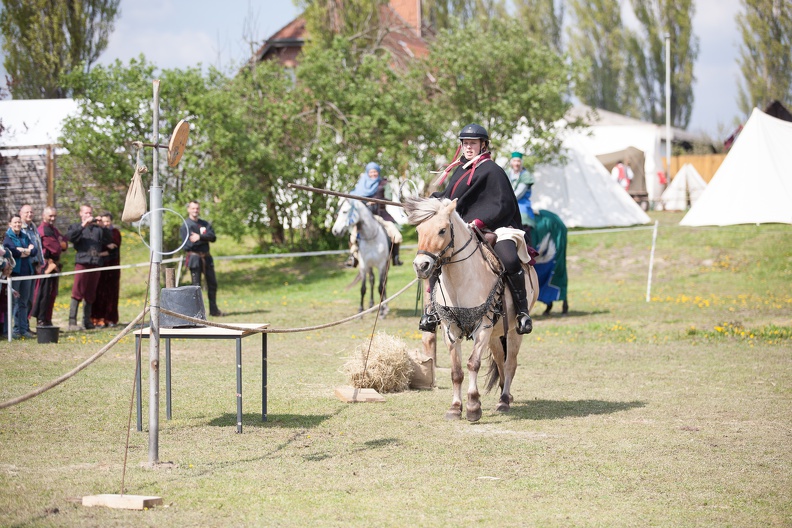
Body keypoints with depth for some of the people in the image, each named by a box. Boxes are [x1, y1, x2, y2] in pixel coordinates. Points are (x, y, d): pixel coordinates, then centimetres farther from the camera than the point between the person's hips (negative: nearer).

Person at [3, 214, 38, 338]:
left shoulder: (25, 237, 16)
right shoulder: (7, 238, -1)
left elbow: (35, 250, 4)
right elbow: (12, 252, -17)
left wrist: (22, 250, -10)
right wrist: (27, 250, -6)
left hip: (27, 272, 6)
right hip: (14, 272, -6)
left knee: (23, 302, 9)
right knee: (14, 302, -5)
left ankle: (23, 329, 12)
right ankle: (14, 329, -4)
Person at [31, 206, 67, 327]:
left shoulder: (53, 229, 18)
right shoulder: (44, 230, -15)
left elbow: (64, 245, 11)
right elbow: (56, 249, -20)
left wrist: (59, 244, -9)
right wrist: (60, 244, 1)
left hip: (54, 266, 10)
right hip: (46, 265, -10)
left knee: (51, 294, 13)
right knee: (43, 294, -9)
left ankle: (47, 321, 19)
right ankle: (41, 321, -8)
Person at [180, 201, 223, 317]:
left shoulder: (205, 224, 14)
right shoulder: (185, 225, -3)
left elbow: (213, 237, -2)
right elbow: (189, 244, -14)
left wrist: (199, 237, -18)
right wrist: (205, 238, -9)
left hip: (206, 258, 5)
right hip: (194, 258, -5)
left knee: (212, 283, 8)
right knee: (196, 285, -3)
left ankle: (214, 309, 17)